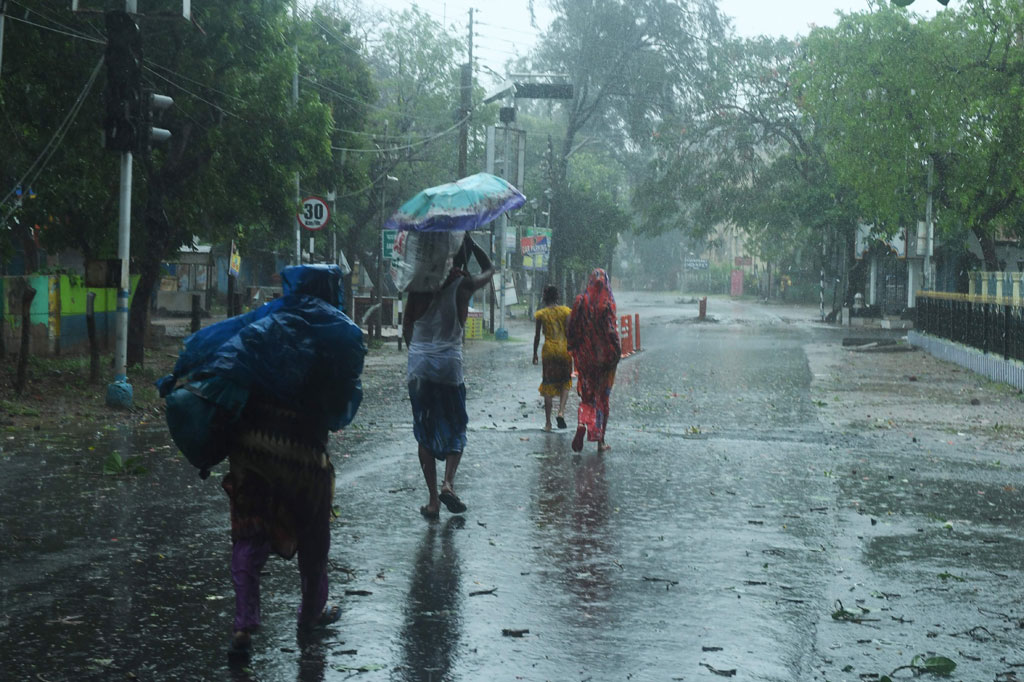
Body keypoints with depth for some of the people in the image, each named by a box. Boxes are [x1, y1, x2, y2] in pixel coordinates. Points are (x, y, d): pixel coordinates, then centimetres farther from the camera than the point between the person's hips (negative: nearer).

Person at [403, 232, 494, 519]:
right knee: (456, 429, 12)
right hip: (449, 364, -2)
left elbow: (407, 324, 5)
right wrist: (469, 240, 17)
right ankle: (448, 482, -11)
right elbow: (489, 269, 17)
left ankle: (433, 499, 6)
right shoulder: (464, 284, -5)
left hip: (419, 364, 2)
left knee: (425, 433, 8)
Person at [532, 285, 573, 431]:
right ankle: (561, 411, -9)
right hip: (564, 349, 0)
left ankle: (548, 422, 3)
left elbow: (537, 336, 3)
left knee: (548, 386, 4)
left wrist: (535, 354, 12)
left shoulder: (541, 314, 0)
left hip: (548, 351, 0)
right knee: (565, 383, 14)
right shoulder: (565, 311, 1)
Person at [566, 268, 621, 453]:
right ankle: (600, 441, 10)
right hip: (604, 354, -2)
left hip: (585, 354, 2)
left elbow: (571, 329, 0)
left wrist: (573, 348, 11)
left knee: (587, 395, 12)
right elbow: (611, 330, -15)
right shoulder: (607, 303, -10)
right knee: (603, 396, 8)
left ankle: (582, 426, -16)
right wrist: (617, 351, -6)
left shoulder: (580, 301, -2)